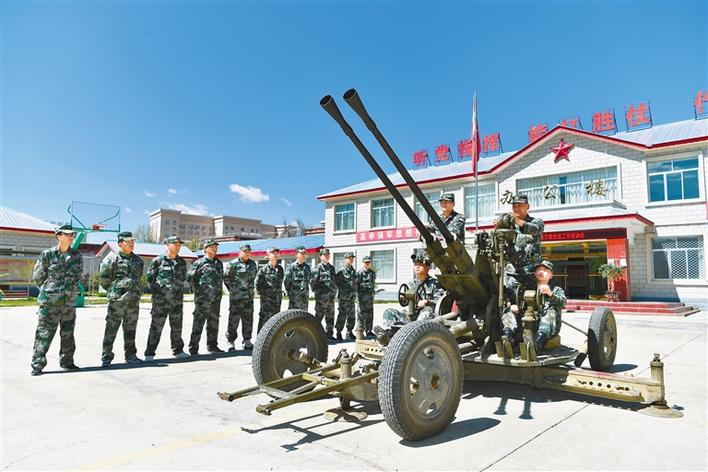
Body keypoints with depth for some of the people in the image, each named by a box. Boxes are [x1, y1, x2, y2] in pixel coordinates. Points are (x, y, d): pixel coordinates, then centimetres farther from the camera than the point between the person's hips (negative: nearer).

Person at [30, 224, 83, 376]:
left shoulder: (77, 256, 6)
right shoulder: (47, 254, -4)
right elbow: (37, 277, 2)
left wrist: (70, 288, 10)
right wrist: (50, 289, 6)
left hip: (70, 301, 4)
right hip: (50, 301, -4)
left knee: (68, 334, 11)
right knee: (44, 333, -2)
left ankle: (67, 362, 23)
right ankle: (37, 365, 8)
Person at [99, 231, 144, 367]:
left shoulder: (137, 259, 14)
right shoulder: (112, 258, -4)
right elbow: (104, 278, -2)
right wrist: (113, 290, 5)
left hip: (134, 299, 5)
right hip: (117, 299, -5)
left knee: (130, 328, 11)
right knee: (111, 328, -1)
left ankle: (130, 355, 20)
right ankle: (106, 357, 8)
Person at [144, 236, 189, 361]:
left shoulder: (181, 262, 10)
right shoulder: (158, 260, -5)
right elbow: (150, 277, -1)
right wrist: (156, 291, -4)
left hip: (177, 299, 5)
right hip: (161, 299, -5)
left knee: (177, 326, 12)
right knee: (156, 326, -3)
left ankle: (178, 350, 24)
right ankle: (149, 354, 6)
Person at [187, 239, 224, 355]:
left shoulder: (219, 263, 15)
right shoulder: (200, 262, -5)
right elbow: (190, 278, -6)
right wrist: (196, 290, -8)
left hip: (216, 299, 6)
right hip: (203, 298, -6)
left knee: (214, 323, 13)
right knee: (198, 324, -2)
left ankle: (212, 346, 23)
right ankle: (193, 348, 5)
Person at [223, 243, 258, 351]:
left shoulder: (253, 264, 12)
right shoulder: (233, 264, -7)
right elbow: (226, 277, -5)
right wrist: (232, 289, -4)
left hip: (249, 297, 6)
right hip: (236, 297, -6)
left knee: (248, 320, 11)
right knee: (233, 320, -2)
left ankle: (247, 341, 21)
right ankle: (230, 342, 8)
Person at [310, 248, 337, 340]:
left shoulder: (331, 267, 14)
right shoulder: (319, 268, -8)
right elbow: (312, 281, -11)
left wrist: (334, 291, 15)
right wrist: (316, 292, -10)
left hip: (331, 296, 7)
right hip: (322, 296, -7)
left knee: (330, 316, 13)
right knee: (319, 315, -5)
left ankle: (329, 334, 23)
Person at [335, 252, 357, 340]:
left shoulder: (354, 271, 14)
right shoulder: (341, 271, -7)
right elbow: (336, 282, -9)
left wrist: (355, 292, 15)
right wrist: (342, 289, -12)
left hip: (352, 297, 7)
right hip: (343, 297, -7)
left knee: (352, 316, 11)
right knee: (342, 315, -5)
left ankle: (349, 332, 22)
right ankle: (339, 333, 4)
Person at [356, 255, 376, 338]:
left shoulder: (373, 273, 15)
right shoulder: (359, 272, -4)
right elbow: (356, 284, -7)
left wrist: (372, 294, 16)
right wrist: (358, 295, -13)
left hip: (370, 295, 6)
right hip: (362, 295, -6)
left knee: (370, 313, 8)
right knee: (362, 313, -6)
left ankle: (369, 330, 16)